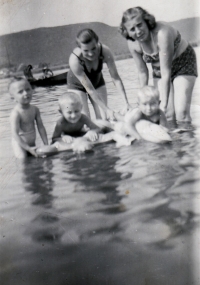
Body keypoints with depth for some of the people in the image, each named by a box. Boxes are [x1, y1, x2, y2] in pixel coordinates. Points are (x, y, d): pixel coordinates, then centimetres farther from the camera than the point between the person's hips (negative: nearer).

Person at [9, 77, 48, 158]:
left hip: (32, 143, 6)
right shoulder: (16, 113, -23)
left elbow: (41, 127, 1)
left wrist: (46, 144, -3)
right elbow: (15, 134, -25)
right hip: (20, 144, -6)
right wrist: (28, 148, -25)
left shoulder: (35, 109, -3)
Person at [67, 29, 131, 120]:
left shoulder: (105, 51, -32)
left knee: (103, 118, -4)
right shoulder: (74, 60, -38)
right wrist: (107, 109, -35)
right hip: (77, 85, -3)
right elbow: (90, 89, -34)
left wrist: (126, 102, -35)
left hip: (97, 81, 3)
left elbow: (115, 77, -27)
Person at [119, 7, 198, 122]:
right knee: (168, 113, -4)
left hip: (183, 62, -5)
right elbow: (142, 72, -5)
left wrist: (163, 103, -34)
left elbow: (166, 73, -35)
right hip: (159, 68, 5)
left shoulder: (162, 33, -37)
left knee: (181, 112, -17)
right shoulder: (133, 44, -19)